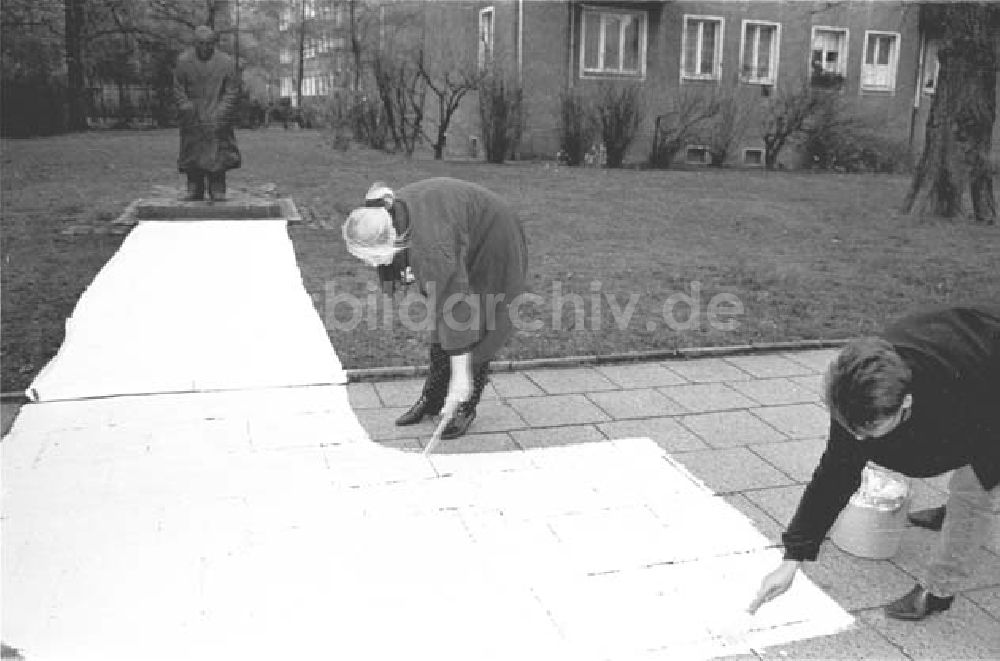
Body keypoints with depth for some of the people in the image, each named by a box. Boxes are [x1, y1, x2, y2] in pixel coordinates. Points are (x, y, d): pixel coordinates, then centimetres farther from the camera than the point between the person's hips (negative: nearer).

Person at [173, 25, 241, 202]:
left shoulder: (225, 62, -2)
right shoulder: (183, 61, 1)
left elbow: (232, 90, -2)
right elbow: (178, 89, 3)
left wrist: (221, 113, -11)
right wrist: (186, 108, -9)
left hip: (217, 116, -1)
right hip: (192, 117, 2)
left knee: (217, 153, -7)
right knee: (192, 153, 2)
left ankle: (218, 191, -3)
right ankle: (194, 191, 7)